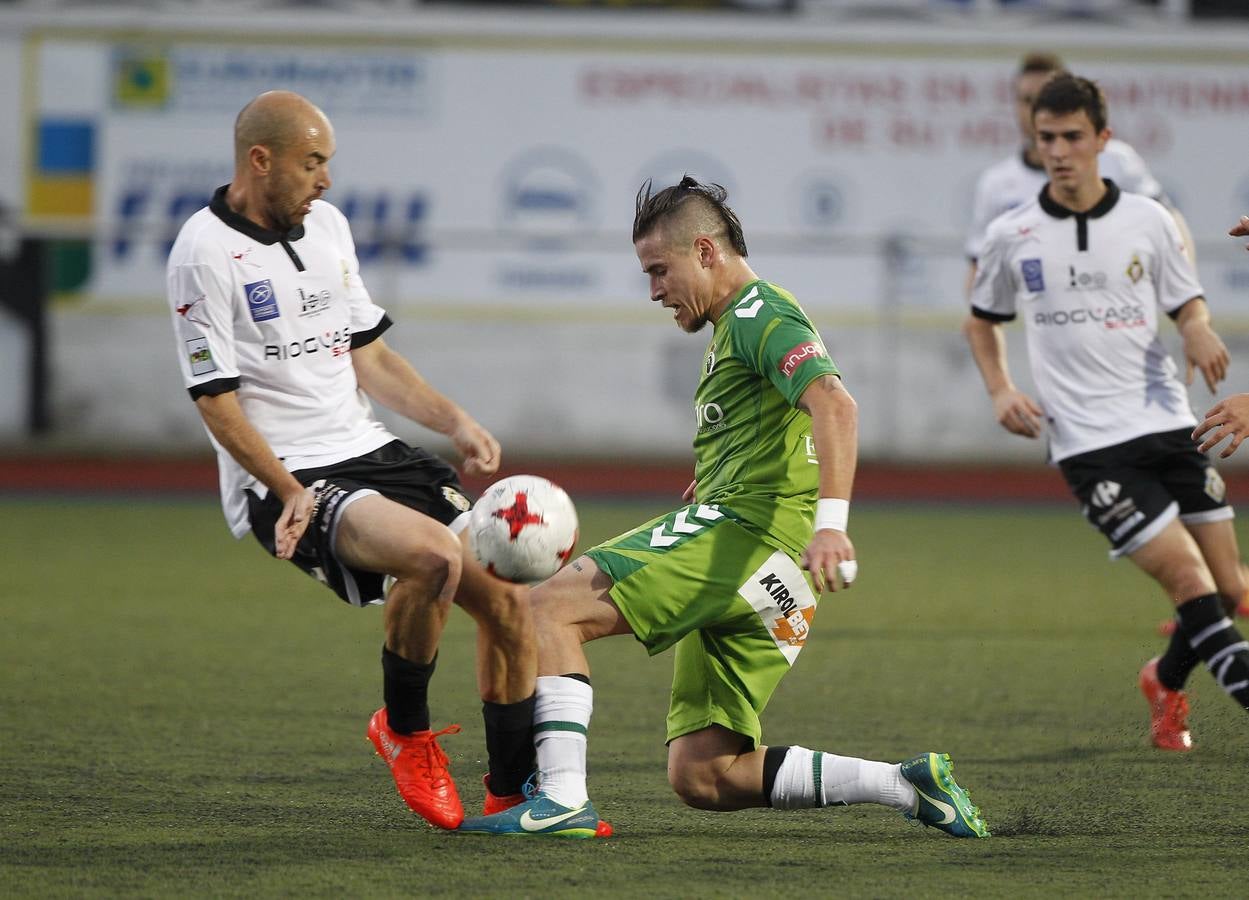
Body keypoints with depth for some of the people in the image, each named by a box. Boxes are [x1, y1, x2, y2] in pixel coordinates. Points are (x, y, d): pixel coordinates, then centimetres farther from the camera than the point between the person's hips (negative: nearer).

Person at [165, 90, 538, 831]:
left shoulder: (327, 224, 13)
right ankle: (404, 729, -9)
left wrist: (456, 422, 5)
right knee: (433, 554, -33)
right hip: (282, 482, -8)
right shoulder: (207, 252, -11)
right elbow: (216, 401, -12)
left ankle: (513, 795, 15)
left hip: (369, 451, 8)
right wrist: (289, 490, -22)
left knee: (508, 597, -1)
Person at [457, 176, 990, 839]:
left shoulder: (758, 313, -4)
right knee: (701, 776, 2)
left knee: (552, 604, -14)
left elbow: (834, 405, -21)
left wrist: (830, 522, -33)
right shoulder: (734, 327, 29)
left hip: (750, 530, -10)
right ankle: (909, 786, 0)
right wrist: (711, 483, 25)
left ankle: (562, 800, -24)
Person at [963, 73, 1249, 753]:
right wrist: (1001, 391, 2)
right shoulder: (1012, 236, 2)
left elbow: (1188, 305, 14)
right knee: (1188, 581, -17)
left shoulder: (1147, 220, 5)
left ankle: (1166, 682, 32)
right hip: (1089, 445, -3)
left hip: (1168, 424, 3)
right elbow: (981, 322, 18)